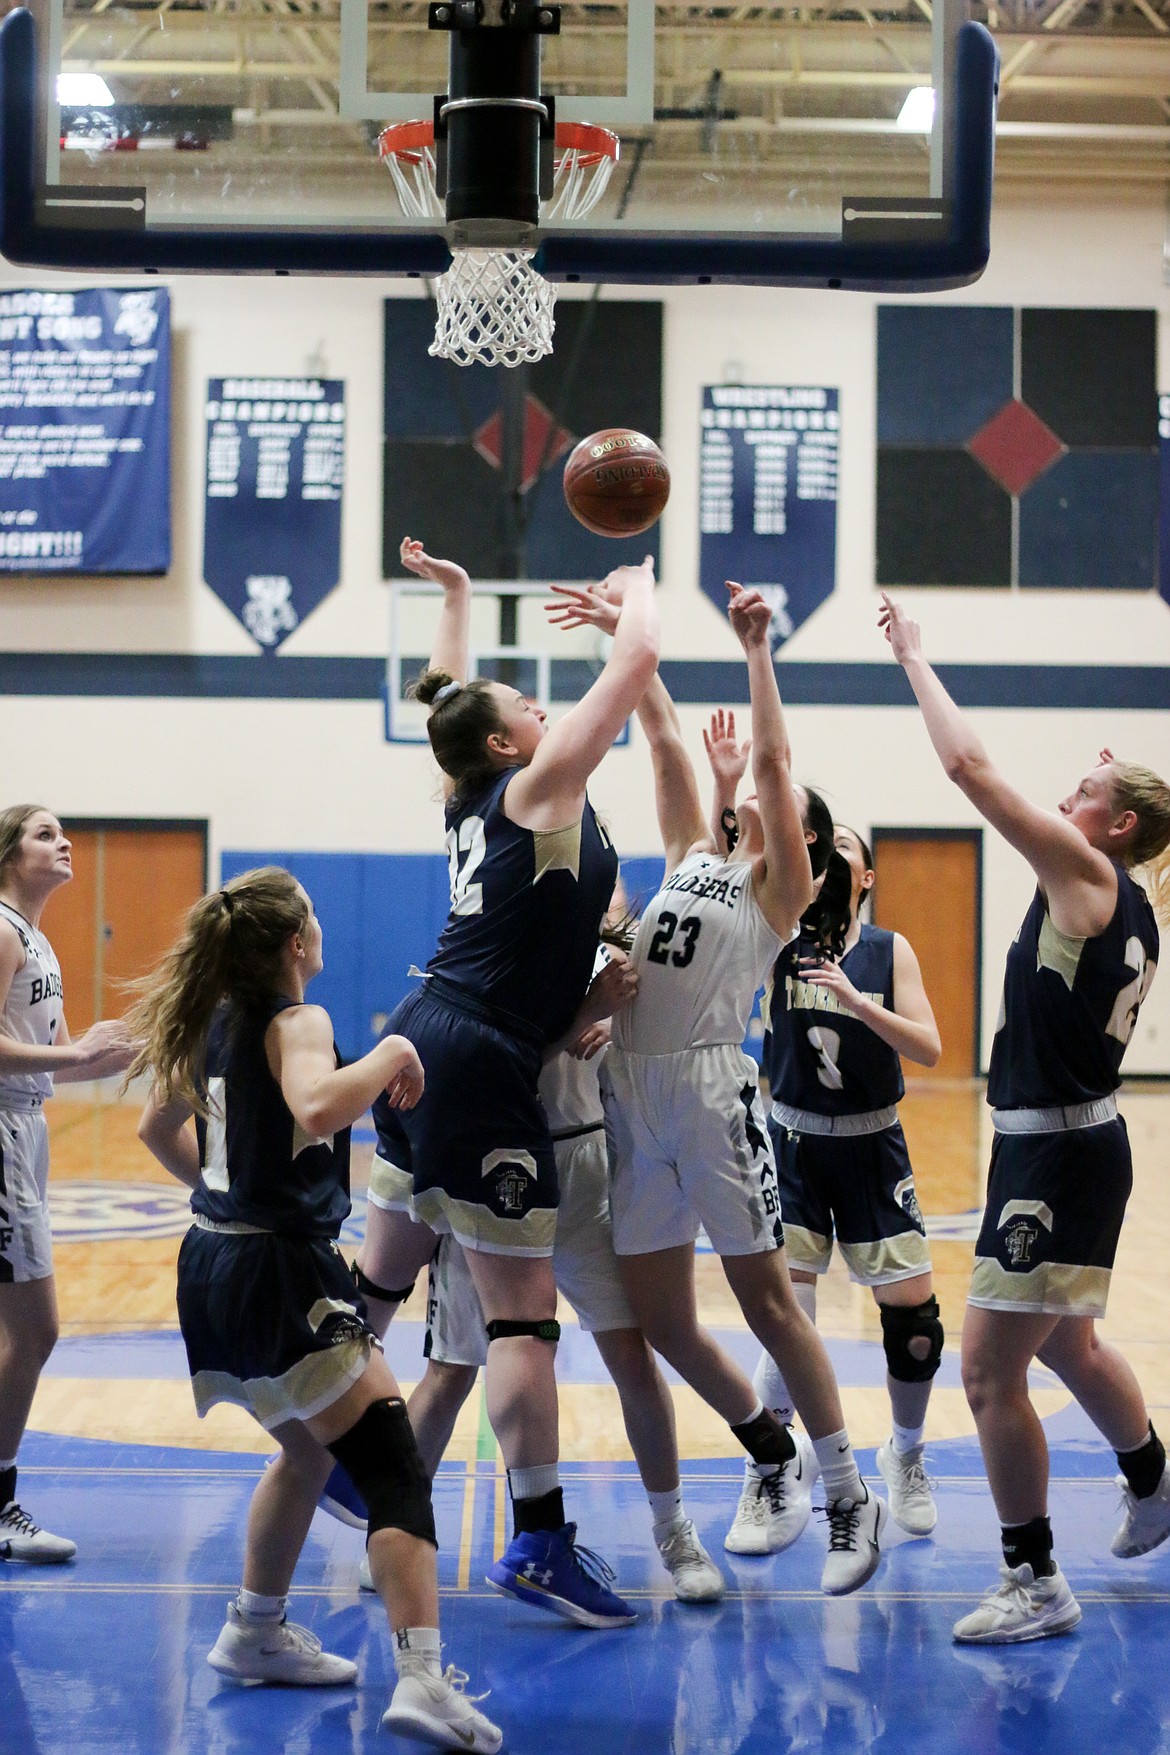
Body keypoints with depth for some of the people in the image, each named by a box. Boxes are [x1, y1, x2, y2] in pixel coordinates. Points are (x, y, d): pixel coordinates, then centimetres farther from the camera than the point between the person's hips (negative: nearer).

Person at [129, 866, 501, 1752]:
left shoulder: (214, 1022, 11)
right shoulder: (295, 1023, -14)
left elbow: (160, 1127, 25)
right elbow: (319, 1109, -35)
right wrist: (392, 1054, -20)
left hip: (215, 1269, 9)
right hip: (284, 1277, -9)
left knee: (311, 1448, 28)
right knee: (395, 1469, -13)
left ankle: (256, 1632, 39)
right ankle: (423, 1681, -26)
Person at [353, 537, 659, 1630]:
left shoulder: (469, 799, 13)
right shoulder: (539, 788, -7)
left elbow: (451, 700, 33)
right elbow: (637, 661, -7)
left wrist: (453, 594, 42)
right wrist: (638, 586, 11)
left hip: (422, 1042, 9)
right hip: (483, 1066, -9)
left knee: (382, 1275, 20)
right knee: (522, 1313, -7)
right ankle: (538, 1541, -6)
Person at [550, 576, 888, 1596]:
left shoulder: (780, 891, 5)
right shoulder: (692, 859, 20)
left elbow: (772, 758, -4)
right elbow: (666, 738, 20)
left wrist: (757, 650, -5)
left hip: (713, 1091, -6)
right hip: (634, 1097, 6)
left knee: (767, 1301, -4)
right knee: (659, 1320, 7)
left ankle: (851, 1499, 5)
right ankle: (777, 1453, 28)